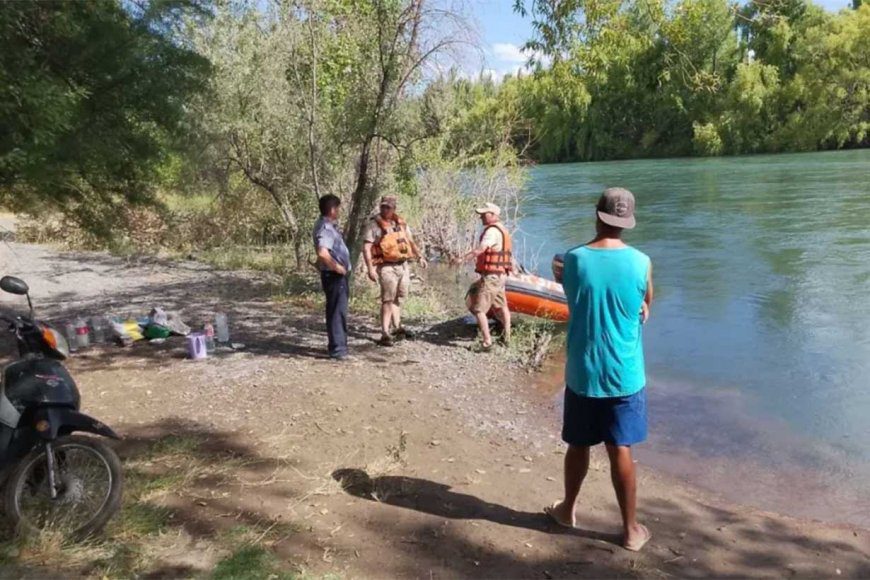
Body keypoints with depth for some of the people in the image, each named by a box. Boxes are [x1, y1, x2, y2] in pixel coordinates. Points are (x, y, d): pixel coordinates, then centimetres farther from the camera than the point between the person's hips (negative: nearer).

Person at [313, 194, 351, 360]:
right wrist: (336, 267, -22)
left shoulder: (329, 225, 13)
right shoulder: (325, 228, -19)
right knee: (337, 311, -5)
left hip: (339, 275, 10)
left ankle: (339, 345, 29)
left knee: (339, 310, 18)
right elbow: (322, 253, -35)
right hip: (334, 275, -10)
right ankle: (337, 349, 1)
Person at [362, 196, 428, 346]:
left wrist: (420, 257, 12)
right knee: (388, 300, -8)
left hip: (403, 265, 6)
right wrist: (370, 268, -22)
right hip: (387, 267, -6)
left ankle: (397, 327, 34)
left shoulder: (400, 223, 9)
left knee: (399, 299, 17)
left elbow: (410, 241, 21)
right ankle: (385, 334, -3)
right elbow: (366, 248, -14)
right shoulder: (374, 225, -9)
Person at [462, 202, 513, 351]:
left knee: (479, 309, -7)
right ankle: (506, 336, 34)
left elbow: (480, 249, -33)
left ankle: (487, 341, -9)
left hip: (490, 276, -11)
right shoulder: (502, 229, 15)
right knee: (501, 306, 22)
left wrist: (463, 258, -38)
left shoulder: (492, 231, -18)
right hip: (500, 275, 11)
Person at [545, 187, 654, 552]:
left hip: (582, 372, 1)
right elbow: (646, 304, 8)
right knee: (620, 450, 8)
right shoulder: (641, 263, -10)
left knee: (578, 445, 17)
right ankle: (631, 529, 20)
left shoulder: (574, 260, -9)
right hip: (624, 374, -1)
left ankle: (568, 509, 36)